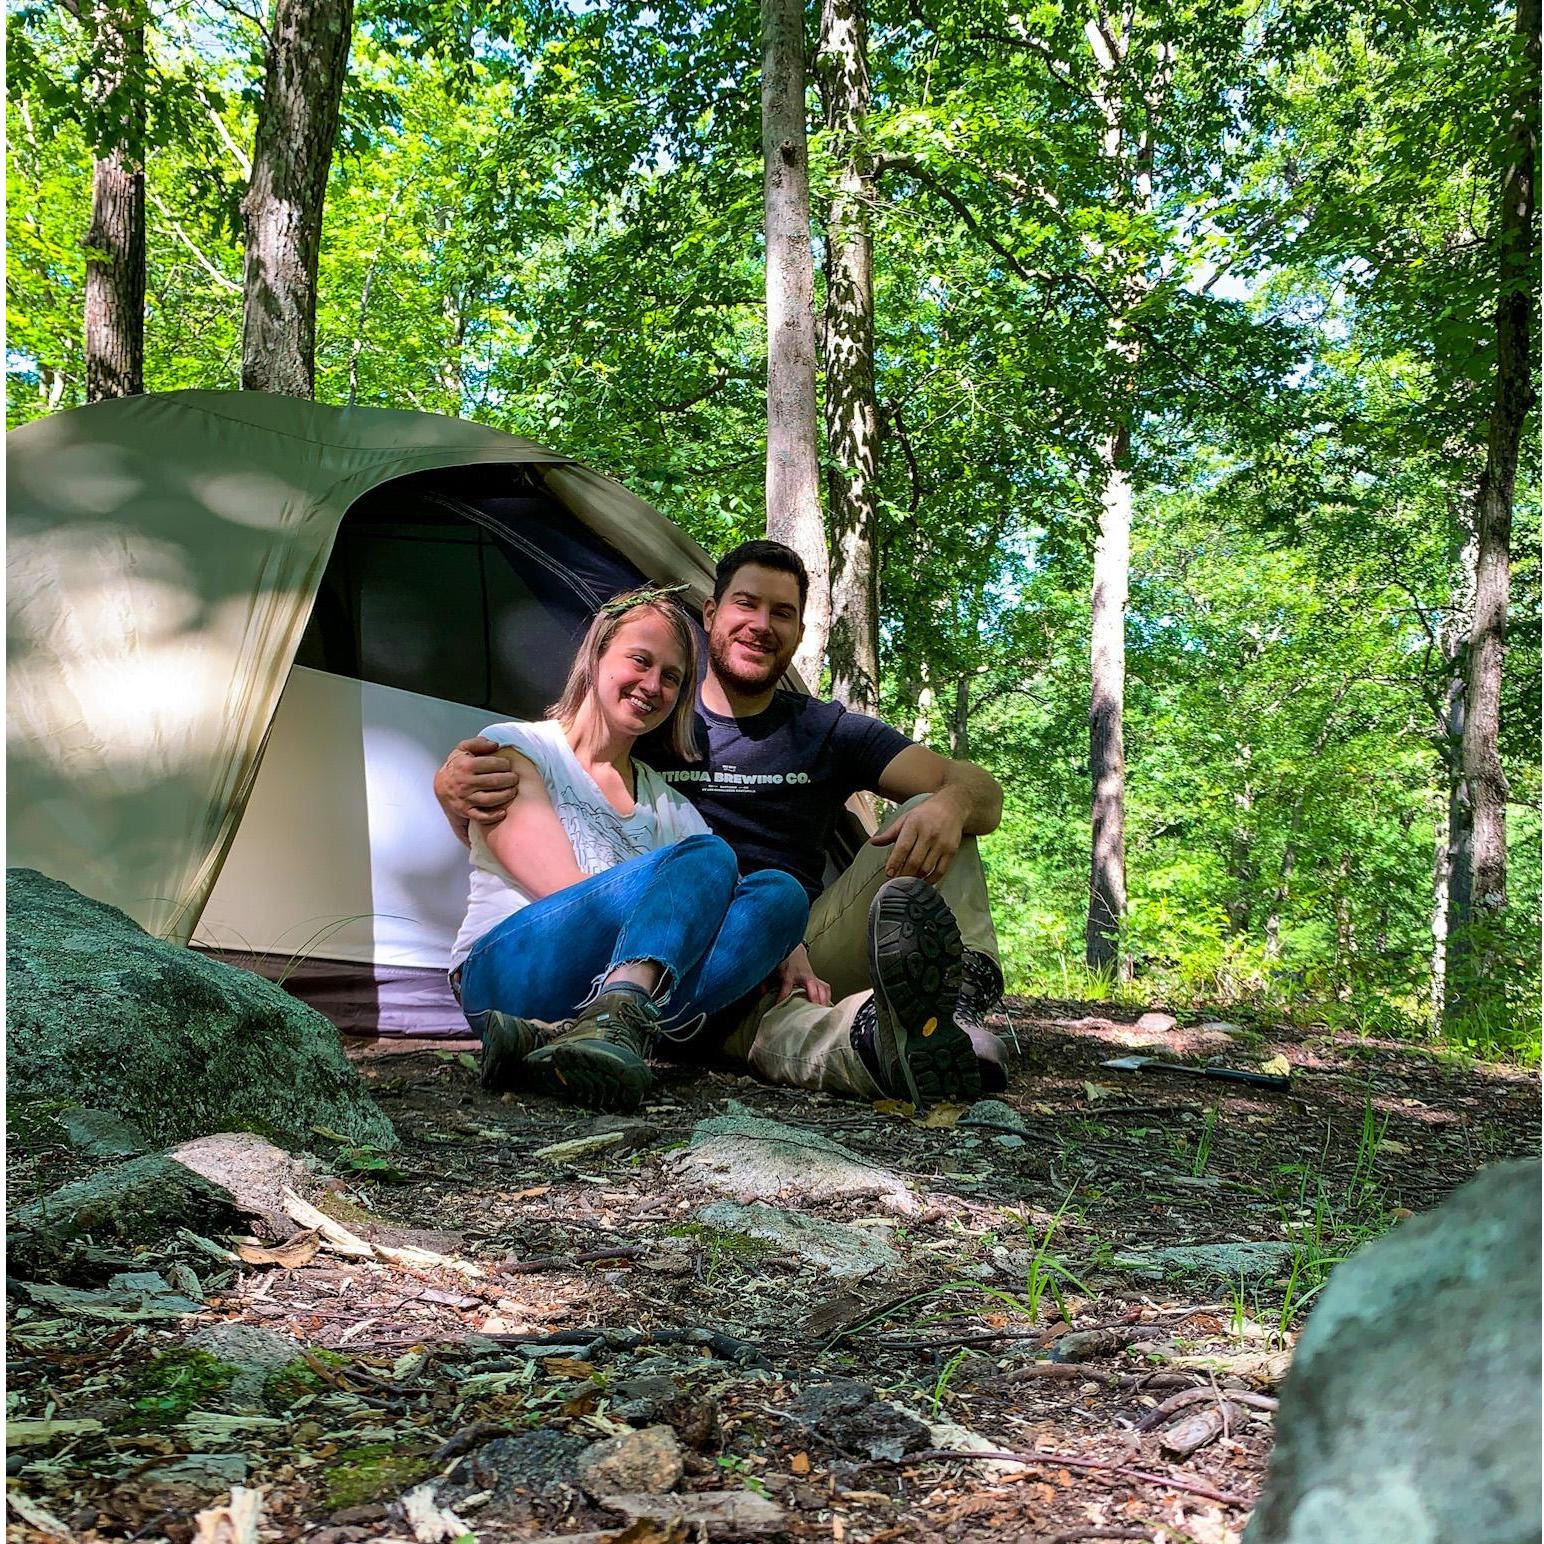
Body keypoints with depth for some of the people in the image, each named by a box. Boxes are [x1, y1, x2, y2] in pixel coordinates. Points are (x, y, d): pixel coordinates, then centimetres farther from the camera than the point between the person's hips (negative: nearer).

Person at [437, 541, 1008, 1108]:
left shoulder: (830, 732, 14)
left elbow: (981, 789, 4)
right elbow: (498, 835, 10)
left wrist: (951, 805, -24)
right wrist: (453, 786, -17)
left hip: (807, 948, 3)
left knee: (928, 816, -16)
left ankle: (960, 990, -40)